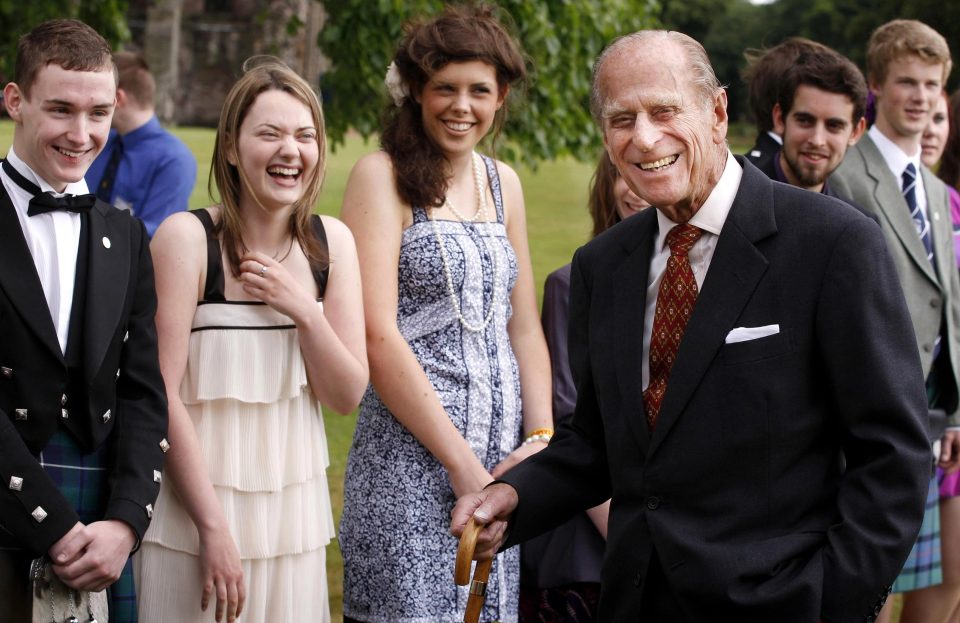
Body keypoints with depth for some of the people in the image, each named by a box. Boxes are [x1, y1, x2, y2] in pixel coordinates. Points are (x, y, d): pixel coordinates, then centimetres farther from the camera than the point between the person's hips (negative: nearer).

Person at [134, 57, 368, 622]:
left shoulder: (333, 242, 3)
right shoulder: (186, 237, -10)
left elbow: (347, 397, 4)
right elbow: (160, 393, -12)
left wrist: (303, 311, -13)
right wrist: (213, 527, -15)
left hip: (294, 508, 4)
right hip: (194, 508, -4)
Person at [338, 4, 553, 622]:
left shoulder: (503, 182, 14)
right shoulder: (382, 176, -5)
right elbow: (378, 337, -12)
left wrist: (540, 441, 0)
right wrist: (462, 463, -13)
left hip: (503, 460, 6)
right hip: (411, 454, -6)